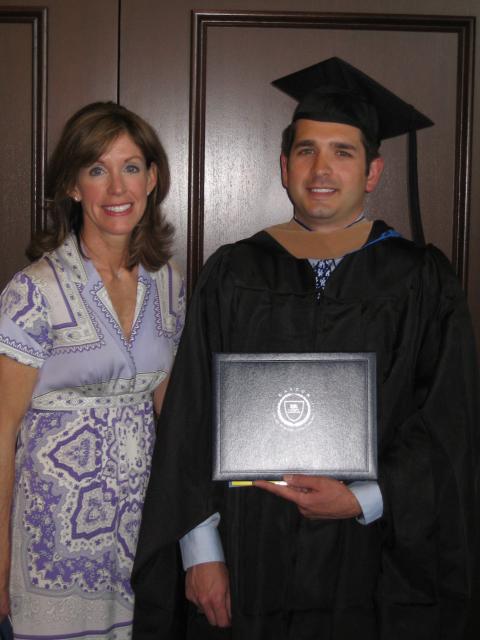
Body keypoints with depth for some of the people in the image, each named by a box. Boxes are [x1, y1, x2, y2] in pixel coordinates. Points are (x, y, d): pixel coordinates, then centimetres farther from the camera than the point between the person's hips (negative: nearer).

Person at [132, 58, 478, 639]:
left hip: (371, 571, -1)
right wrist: (201, 552, -6)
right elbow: (191, 417, 0)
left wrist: (364, 500, -15)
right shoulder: (233, 275, 2)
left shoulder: (421, 283, -1)